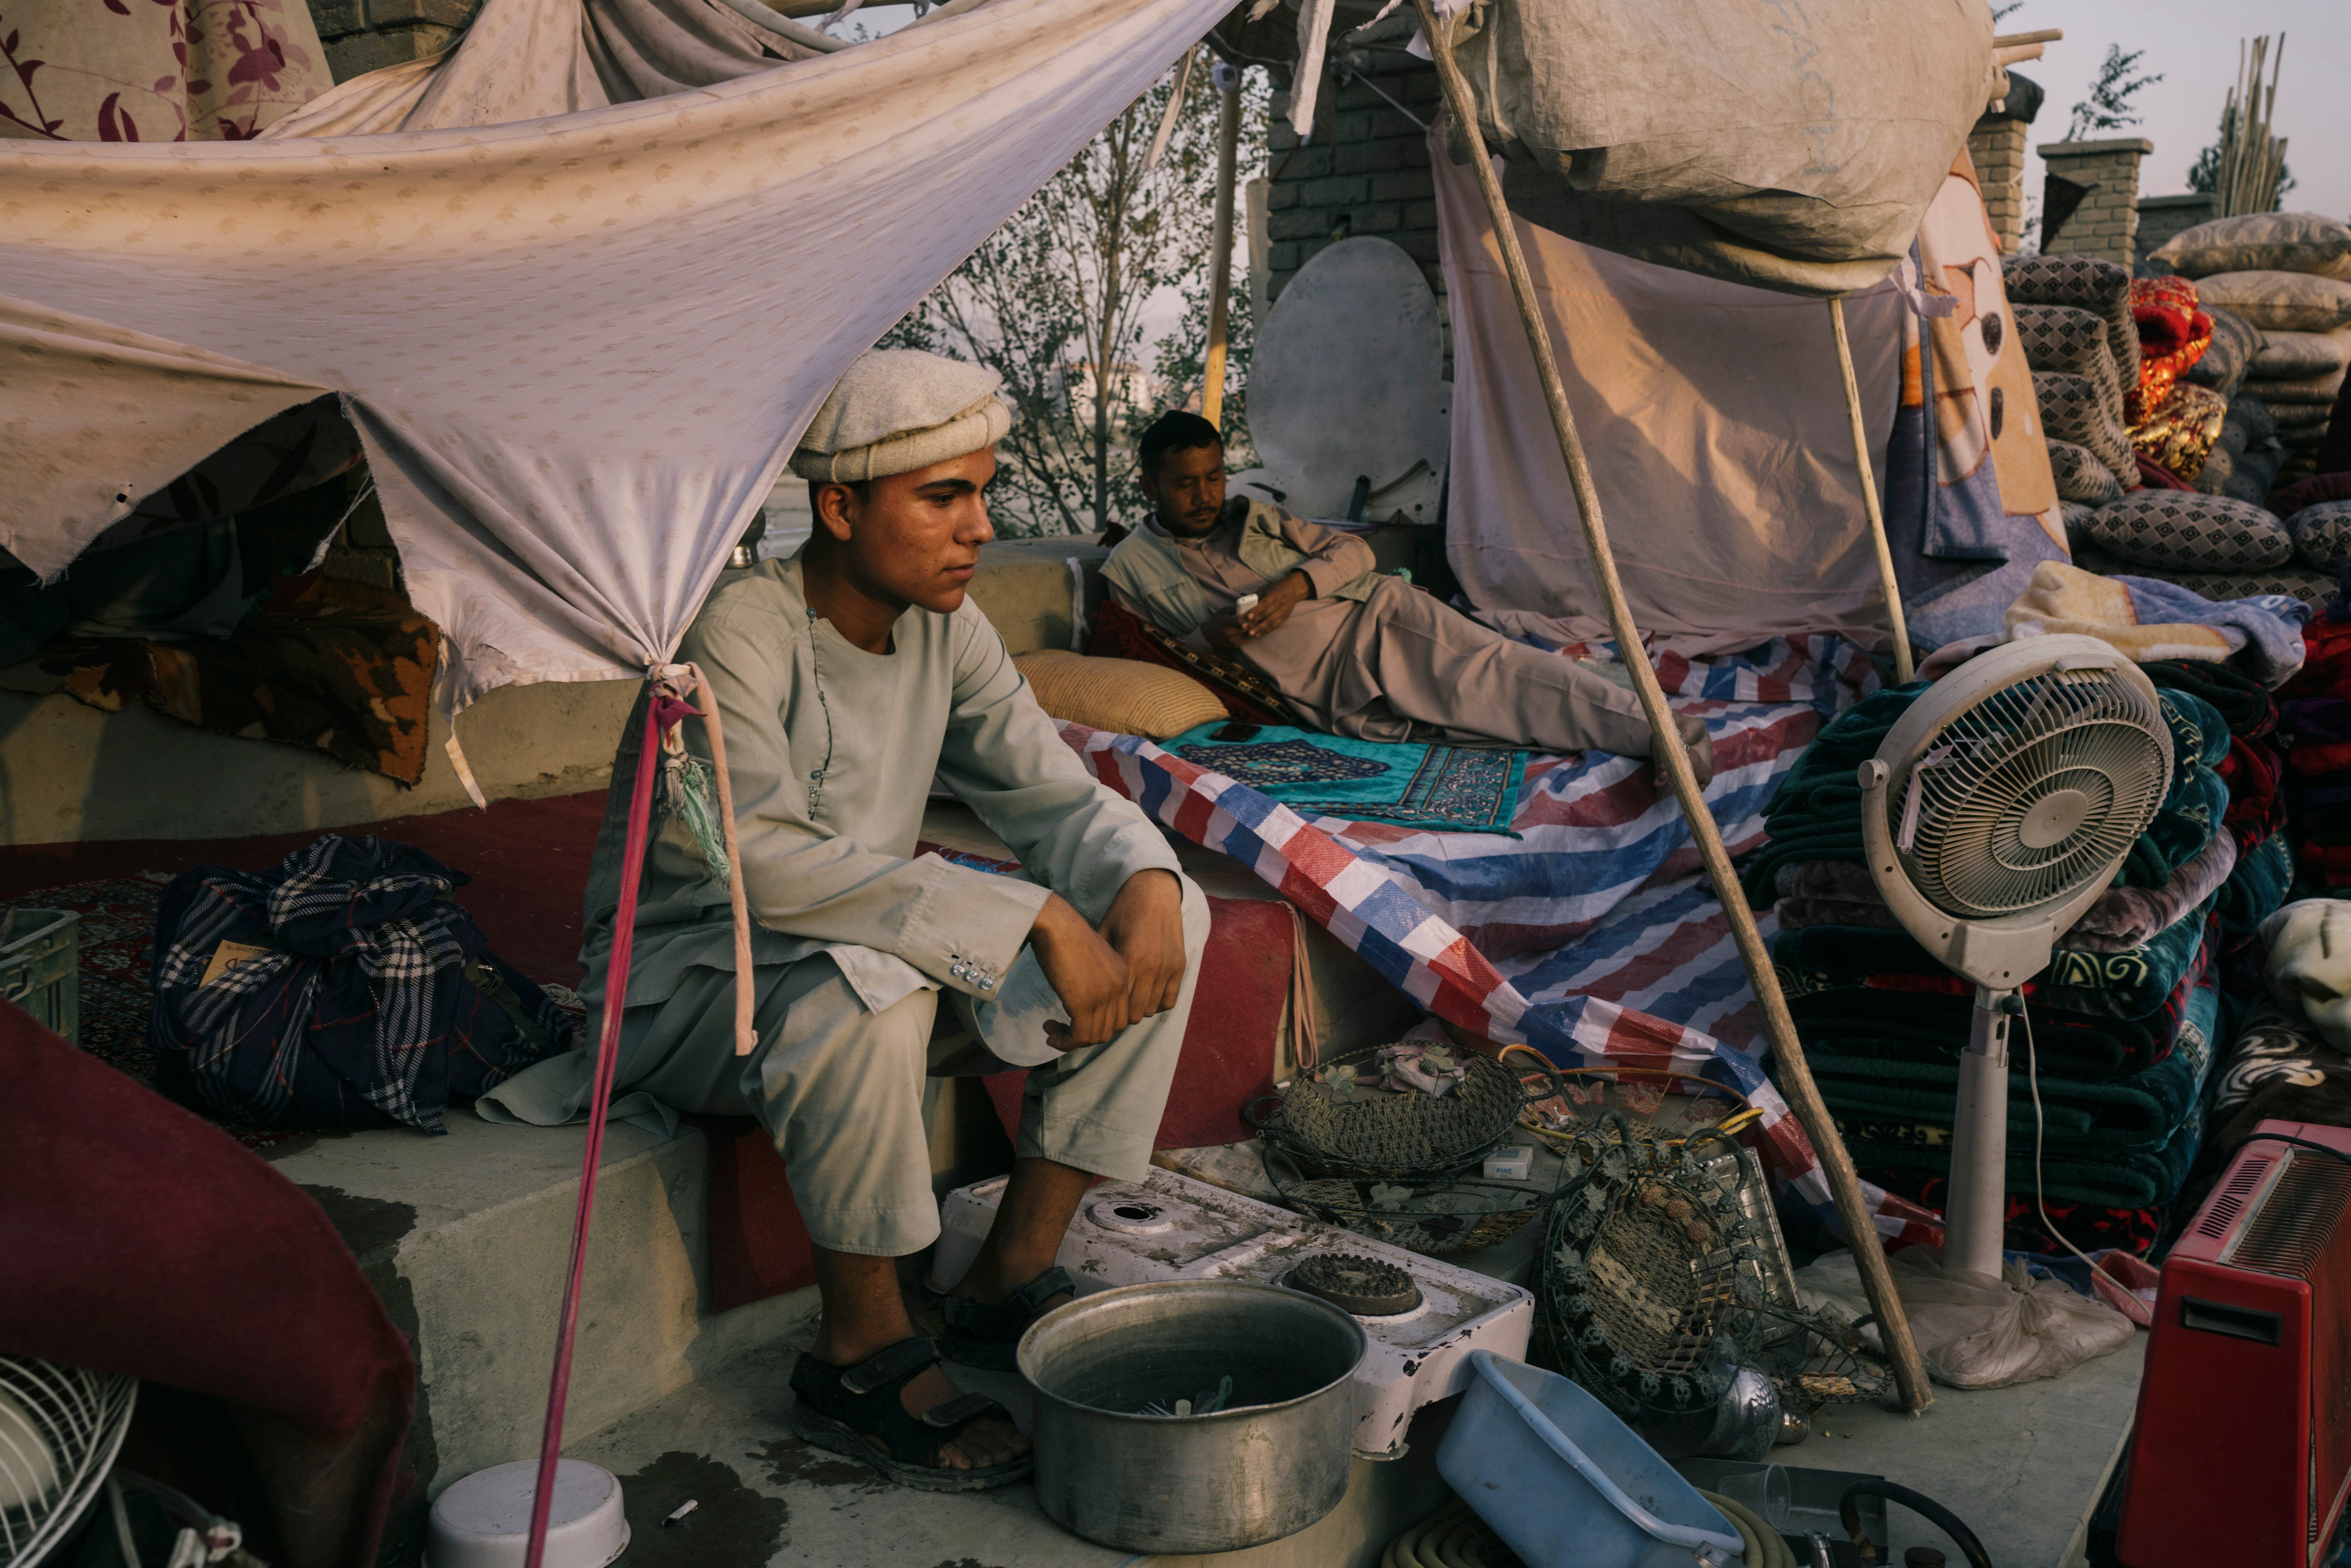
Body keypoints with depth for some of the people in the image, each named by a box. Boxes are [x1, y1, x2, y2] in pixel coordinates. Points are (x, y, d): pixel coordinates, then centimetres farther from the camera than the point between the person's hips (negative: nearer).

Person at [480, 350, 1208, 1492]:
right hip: (688, 977, -7)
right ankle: (860, 1355, -17)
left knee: (1165, 917, -6)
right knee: (867, 992, -42)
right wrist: (1032, 918, -40)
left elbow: (1053, 792, 0)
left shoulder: (942, 626, -3)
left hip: (867, 951, 7)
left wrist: (1143, 880, -24)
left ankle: (1011, 1278, -1)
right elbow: (760, 858, -37)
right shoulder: (741, 627, -24)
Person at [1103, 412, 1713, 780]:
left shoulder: (1251, 517, 18)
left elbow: (1352, 549, 15)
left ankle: (1662, 732, -37)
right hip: (1336, 696, -3)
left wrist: (1296, 584, -6)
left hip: (1375, 615, 3)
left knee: (1491, 670, -25)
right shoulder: (1128, 570, 10)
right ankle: (1659, 738, -35)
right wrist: (1205, 639, -10)